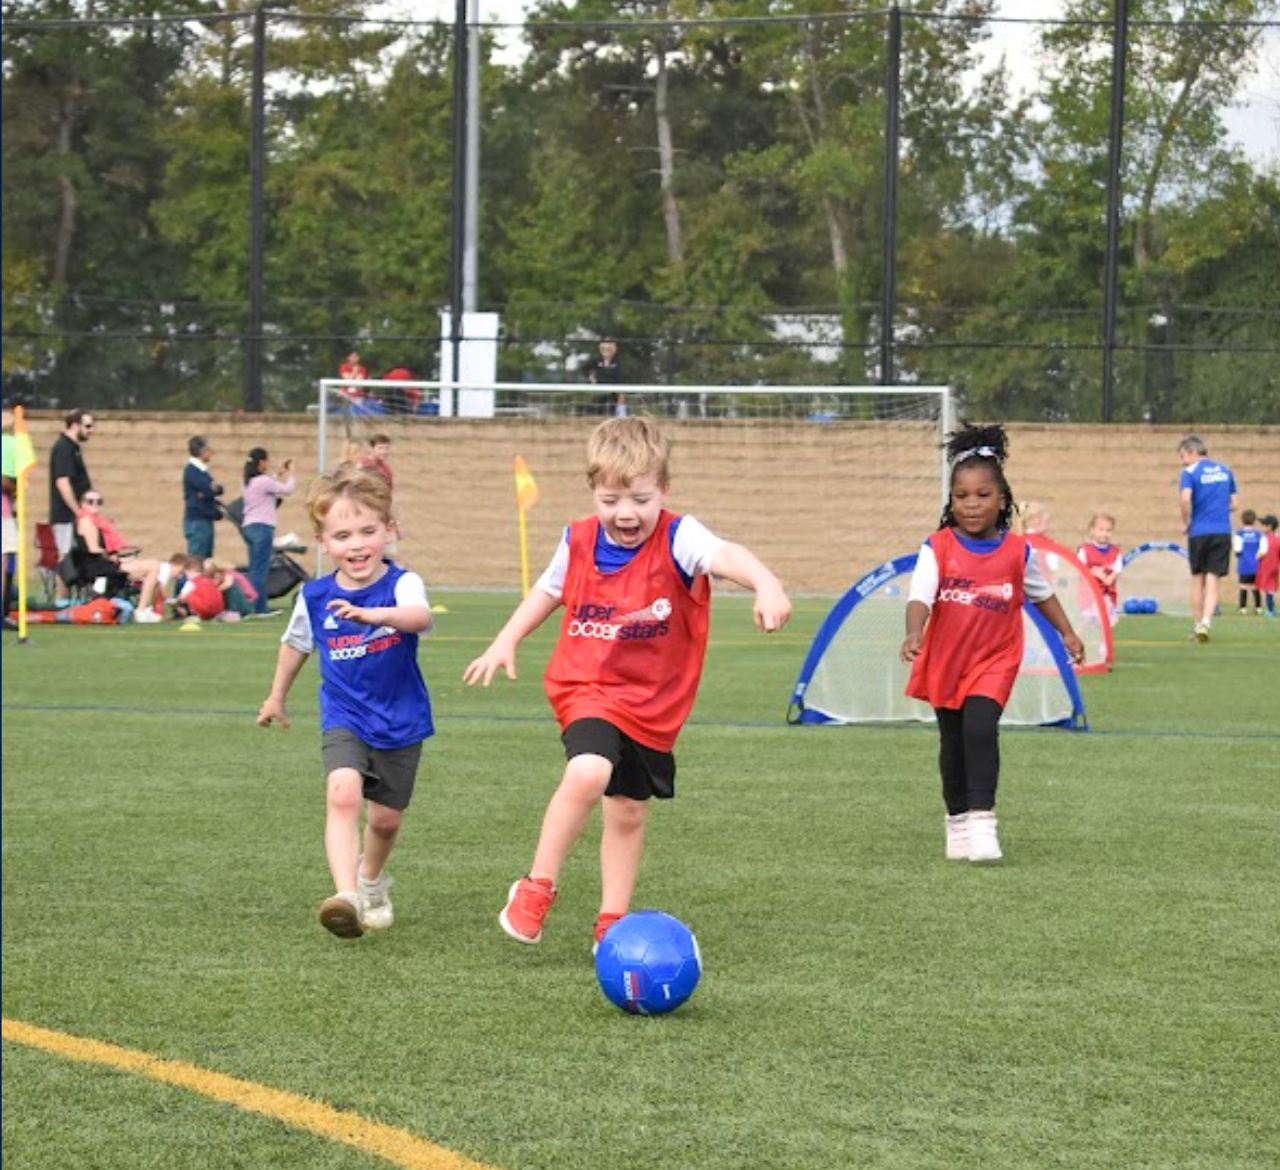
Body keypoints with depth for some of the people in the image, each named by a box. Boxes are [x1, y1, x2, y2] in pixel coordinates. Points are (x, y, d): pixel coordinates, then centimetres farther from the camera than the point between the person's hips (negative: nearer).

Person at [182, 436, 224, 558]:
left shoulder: (203, 470, 15)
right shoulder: (192, 470, -13)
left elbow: (217, 489, 6)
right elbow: (209, 490, -21)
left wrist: (215, 487, -14)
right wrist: (213, 488, 0)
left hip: (206, 520, 9)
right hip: (197, 520, -9)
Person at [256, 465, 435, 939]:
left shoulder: (401, 584, -15)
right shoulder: (315, 596, -4)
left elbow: (420, 617, -40)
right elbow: (296, 643, 17)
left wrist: (371, 614, -58)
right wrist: (276, 697, 28)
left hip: (401, 722, -1)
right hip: (344, 718, 1)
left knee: (386, 818, 13)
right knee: (343, 793, -26)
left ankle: (371, 881, 45)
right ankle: (346, 895, -36)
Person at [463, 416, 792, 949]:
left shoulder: (678, 539, -16)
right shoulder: (578, 542, -5)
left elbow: (725, 556, -38)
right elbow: (549, 590, 16)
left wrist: (766, 585, -58)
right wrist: (505, 643, 11)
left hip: (654, 704, 1)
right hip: (587, 688, -1)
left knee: (628, 811, 11)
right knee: (588, 772, -27)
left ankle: (611, 922, 28)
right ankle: (536, 889, -12)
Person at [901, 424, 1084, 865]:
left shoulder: (1018, 552, -5)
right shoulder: (938, 548, -11)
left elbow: (1042, 593, 13)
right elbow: (920, 596, -23)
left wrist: (1067, 634, 19)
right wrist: (914, 633, -41)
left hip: (994, 660, -1)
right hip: (945, 660, 1)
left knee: (980, 728, -21)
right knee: (953, 743, 13)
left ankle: (982, 820, -17)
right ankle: (957, 822, 30)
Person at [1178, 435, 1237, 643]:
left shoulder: (1190, 472, -5)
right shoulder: (1225, 470, 12)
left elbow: (1185, 498, -21)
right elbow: (1232, 504, 13)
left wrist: (1186, 522, -7)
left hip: (1199, 532, -3)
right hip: (1223, 531, 3)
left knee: (1198, 579, 12)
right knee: (1213, 581, 0)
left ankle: (1197, 625, 18)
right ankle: (1205, 623, -18)